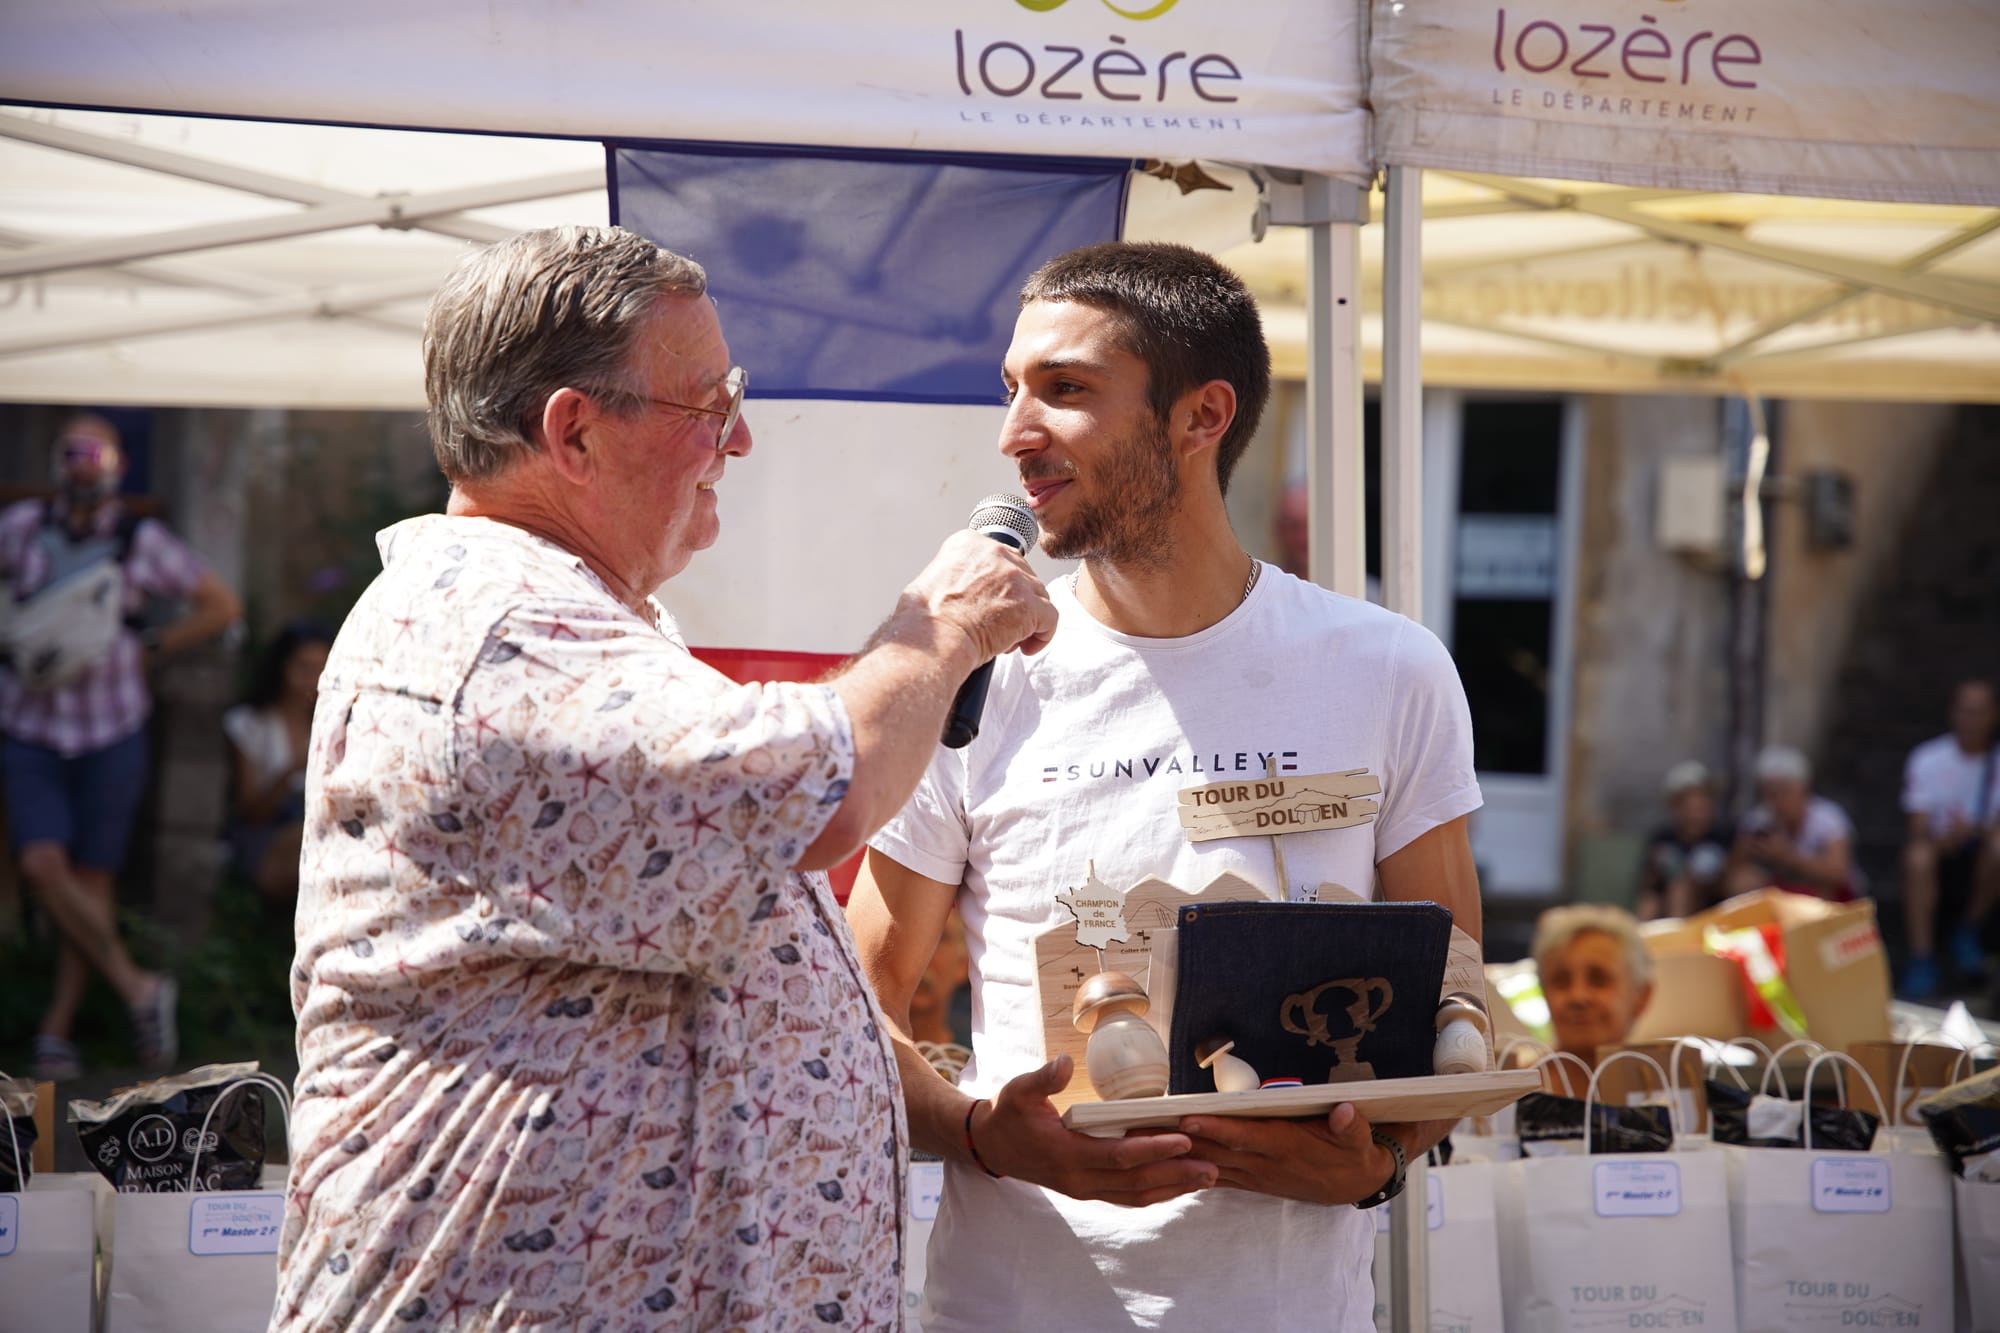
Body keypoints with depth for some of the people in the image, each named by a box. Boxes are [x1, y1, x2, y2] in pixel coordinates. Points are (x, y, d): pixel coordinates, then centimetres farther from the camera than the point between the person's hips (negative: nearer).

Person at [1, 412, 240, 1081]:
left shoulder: (142, 541, -6)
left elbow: (220, 605, 2)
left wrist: (149, 651, -3)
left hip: (110, 732, -1)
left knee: (92, 877, 3)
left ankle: (57, 1030, 12)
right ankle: (137, 989, -2)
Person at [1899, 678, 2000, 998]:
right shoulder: (1927, 759, -5)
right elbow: (1920, 826, -11)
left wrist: (1971, 831, -37)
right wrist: (1943, 839, -36)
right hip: (1937, 843, -1)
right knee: (1918, 859, -36)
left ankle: (1968, 930, -6)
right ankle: (1922, 960, -26)